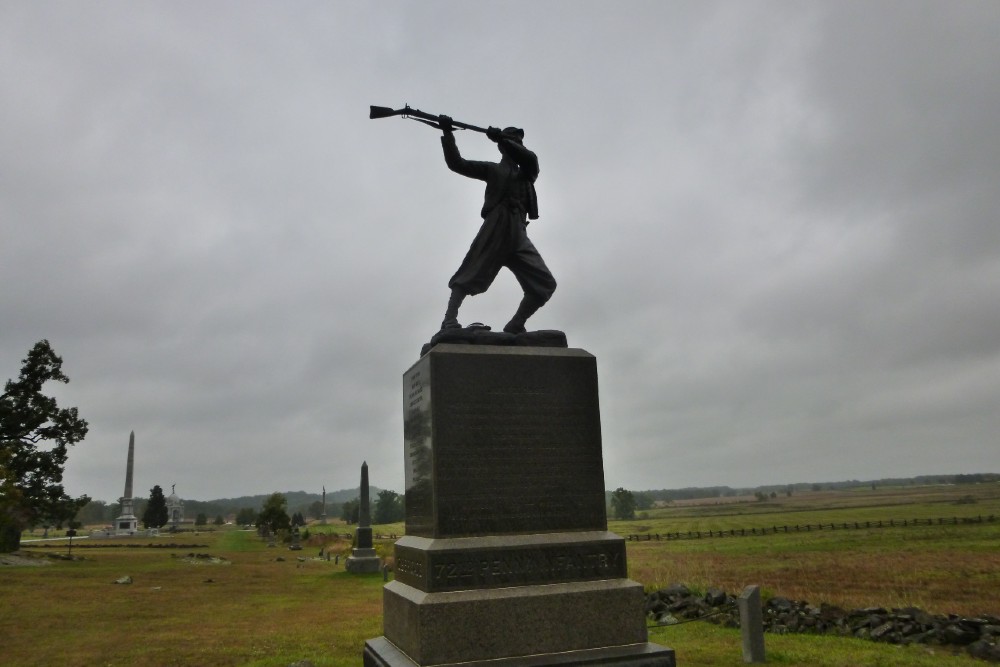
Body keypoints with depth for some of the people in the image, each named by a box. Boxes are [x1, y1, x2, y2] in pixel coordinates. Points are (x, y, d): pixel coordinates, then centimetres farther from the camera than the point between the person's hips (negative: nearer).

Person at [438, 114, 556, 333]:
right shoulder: (493, 170, 16)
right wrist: (447, 133, -5)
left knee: (545, 284, -3)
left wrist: (501, 138, -7)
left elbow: (531, 159, 1)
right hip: (495, 230, -4)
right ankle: (449, 321, -16)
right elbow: (457, 164, 7)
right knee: (470, 274, -14)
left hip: (518, 237, 4)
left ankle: (514, 327, 1)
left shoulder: (526, 174, 25)